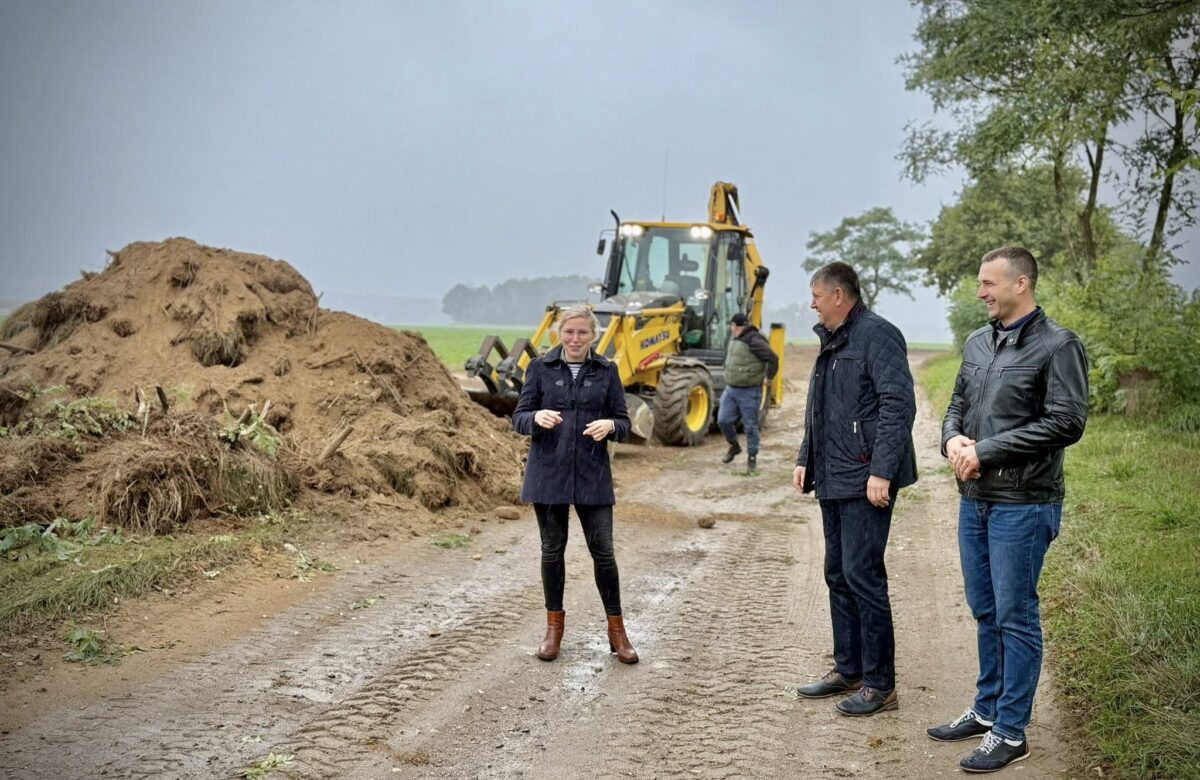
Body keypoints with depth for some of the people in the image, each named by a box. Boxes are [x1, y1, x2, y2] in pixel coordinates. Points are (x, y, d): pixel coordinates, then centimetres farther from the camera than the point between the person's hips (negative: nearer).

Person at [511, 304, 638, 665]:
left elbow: (624, 424, 5)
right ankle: (554, 626, 22)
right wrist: (537, 418, -21)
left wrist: (609, 425, -18)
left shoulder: (607, 372, 4)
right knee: (552, 549, 8)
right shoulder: (540, 368, 2)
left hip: (592, 475, 0)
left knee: (603, 550, 0)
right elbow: (519, 419, 2)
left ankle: (616, 630, 13)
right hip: (548, 472, 0)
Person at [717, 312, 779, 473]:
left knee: (750, 426, 1)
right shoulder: (734, 340, 10)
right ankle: (734, 446, 30)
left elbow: (773, 359, -21)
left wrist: (767, 378, -10)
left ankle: (752, 459, 11)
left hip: (749, 393, -8)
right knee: (723, 421, 7)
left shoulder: (754, 341, -19)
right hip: (730, 389, 8)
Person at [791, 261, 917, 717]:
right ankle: (848, 670, 26)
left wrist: (881, 471, -24)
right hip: (833, 481, 10)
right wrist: (805, 460, 18)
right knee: (838, 576, 14)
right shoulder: (832, 342, 18)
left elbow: (899, 405, -19)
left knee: (862, 576, -7)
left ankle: (879, 685, 3)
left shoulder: (877, 336, -12)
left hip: (865, 482, -10)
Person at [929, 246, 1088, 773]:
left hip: (1022, 505, -7)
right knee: (985, 612, 17)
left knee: (1015, 617, 1)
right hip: (973, 499, 7)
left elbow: (1066, 423, -17)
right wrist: (953, 439, -5)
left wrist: (987, 451, -17)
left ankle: (1010, 733, 12)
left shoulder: (1058, 345, -11)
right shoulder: (978, 343, 11)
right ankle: (986, 710, 31)